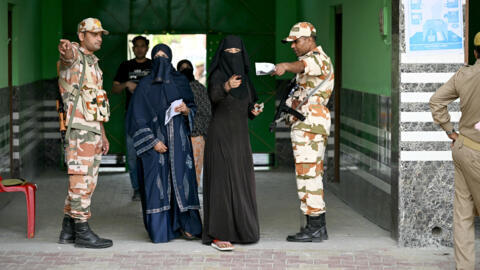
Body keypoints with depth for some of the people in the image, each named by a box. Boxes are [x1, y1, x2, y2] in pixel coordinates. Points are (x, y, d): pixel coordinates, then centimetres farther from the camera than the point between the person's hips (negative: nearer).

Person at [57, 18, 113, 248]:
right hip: (79, 128, -9)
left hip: (93, 130, 9)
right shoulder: (74, 55, -5)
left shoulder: (93, 64, 23)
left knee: (87, 181, 11)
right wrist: (65, 49, -58)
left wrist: (102, 134, 23)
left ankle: (68, 230, 18)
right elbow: (68, 54, -33)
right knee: (81, 180, -9)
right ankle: (82, 232, -6)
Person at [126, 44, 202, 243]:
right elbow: (138, 116, -4)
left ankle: (184, 224, 6)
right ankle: (159, 229, 0)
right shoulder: (145, 85, 1)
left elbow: (193, 108, 14)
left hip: (178, 139, 2)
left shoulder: (180, 81, 9)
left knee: (181, 178, -1)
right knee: (157, 181, -5)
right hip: (154, 139, -2)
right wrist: (153, 141, -11)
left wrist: (186, 110, -10)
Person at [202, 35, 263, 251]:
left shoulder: (244, 79, 11)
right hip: (220, 135, -7)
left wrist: (254, 111, -3)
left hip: (239, 136, 7)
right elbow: (214, 96, -34)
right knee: (222, 182, -8)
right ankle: (217, 235, -4)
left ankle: (236, 228, 22)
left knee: (240, 182, 10)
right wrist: (226, 87, -56)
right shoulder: (217, 76, -12)